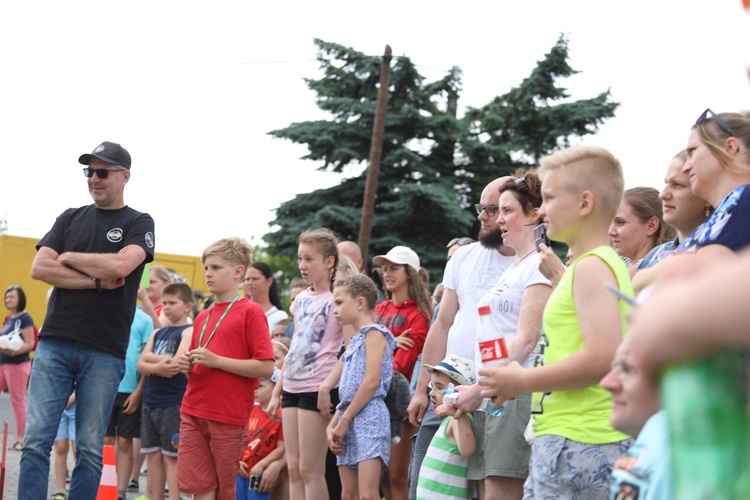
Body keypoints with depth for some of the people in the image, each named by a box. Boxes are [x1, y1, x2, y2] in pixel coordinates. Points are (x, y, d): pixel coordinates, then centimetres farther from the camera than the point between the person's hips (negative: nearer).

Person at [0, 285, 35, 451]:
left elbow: (30, 344, -17)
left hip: (17, 364, -8)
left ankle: (21, 439, 1)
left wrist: (14, 351, -31)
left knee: (18, 402, -4)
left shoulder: (25, 318, -10)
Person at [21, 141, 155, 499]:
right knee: (36, 440, -4)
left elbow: (120, 265, -14)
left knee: (90, 449, 1)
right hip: (55, 343, 2)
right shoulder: (70, 219, 15)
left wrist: (69, 258, -1)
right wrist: (97, 281, -8)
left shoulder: (139, 224, 6)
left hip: (104, 352, -2)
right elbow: (39, 268, 1)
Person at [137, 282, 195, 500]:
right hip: (151, 401, 7)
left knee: (171, 455, -6)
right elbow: (141, 365, 6)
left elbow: (176, 365, -17)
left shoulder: (189, 331, -4)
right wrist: (158, 367, -14)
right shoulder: (157, 333, 16)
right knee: (153, 454, 8)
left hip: (174, 403, -7)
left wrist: (150, 358, -4)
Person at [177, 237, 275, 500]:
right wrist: (188, 365, 2)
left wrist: (216, 361, -16)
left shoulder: (250, 312, -5)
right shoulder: (203, 317, 15)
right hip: (193, 412, 5)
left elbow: (266, 367, -13)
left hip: (228, 418, -5)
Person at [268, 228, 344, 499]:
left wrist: (327, 387, -22)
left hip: (317, 389, -8)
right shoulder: (301, 299, 15)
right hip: (292, 388, 8)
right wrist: (277, 391, 17)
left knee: (310, 469, -6)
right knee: (293, 468, 7)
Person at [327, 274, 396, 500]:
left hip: (369, 417, -9)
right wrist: (332, 425, 6)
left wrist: (345, 420, -12)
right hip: (349, 423, 9)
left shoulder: (374, 334, -4)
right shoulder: (354, 342, 22)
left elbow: (372, 382, -15)